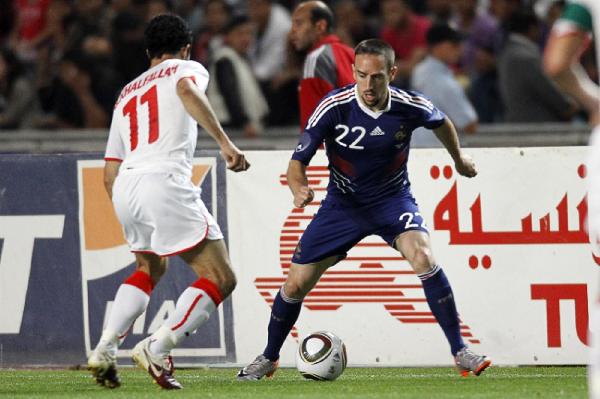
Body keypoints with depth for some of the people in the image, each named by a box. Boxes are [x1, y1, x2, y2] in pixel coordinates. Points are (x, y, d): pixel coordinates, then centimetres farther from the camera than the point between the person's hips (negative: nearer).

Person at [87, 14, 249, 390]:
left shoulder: (127, 94, 31)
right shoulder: (188, 68, 15)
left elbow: (110, 173, 28)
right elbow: (188, 91, -13)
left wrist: (134, 222, 39)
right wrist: (225, 142, -21)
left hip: (124, 188, 7)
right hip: (165, 182, -7)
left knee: (151, 268, 32)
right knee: (221, 278, -1)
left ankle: (105, 349, 17)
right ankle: (156, 350, -15)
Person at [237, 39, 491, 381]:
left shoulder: (411, 107, -19)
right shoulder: (333, 108, -23)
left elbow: (441, 123, 7)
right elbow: (298, 162, -17)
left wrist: (459, 157, 24)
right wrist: (299, 189, -40)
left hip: (392, 198, -1)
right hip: (343, 204, 1)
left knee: (423, 257, -29)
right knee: (297, 284, 0)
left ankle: (461, 352, -19)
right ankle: (269, 358, 27)